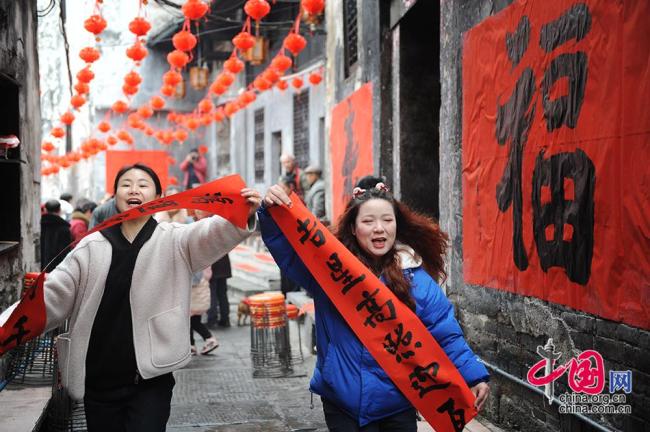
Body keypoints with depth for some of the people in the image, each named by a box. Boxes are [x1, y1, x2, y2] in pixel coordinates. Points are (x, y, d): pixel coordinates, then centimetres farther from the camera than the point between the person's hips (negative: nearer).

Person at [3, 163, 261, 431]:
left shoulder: (176, 241, 1)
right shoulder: (91, 246, 6)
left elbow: (212, 236, -18)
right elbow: (54, 296, 2)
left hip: (151, 380, -2)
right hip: (97, 382, 3)